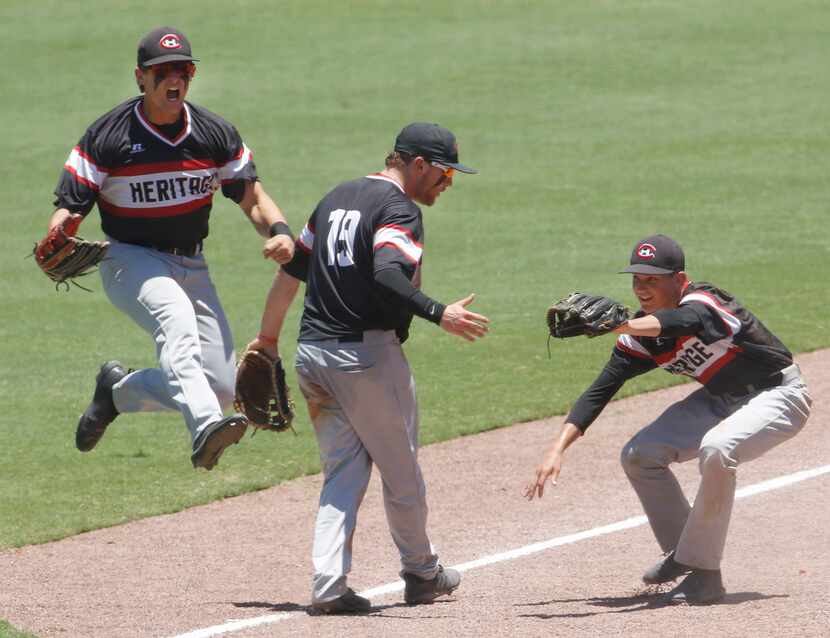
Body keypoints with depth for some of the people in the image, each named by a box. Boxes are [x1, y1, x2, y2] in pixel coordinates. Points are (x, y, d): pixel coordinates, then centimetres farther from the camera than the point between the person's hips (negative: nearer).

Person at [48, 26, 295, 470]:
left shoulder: (214, 134, 1)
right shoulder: (107, 136, -11)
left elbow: (252, 197, 4)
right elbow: (70, 205, -11)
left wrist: (279, 232, -18)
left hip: (190, 265, 5)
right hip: (130, 261, -5)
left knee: (222, 387, -2)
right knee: (177, 319, -38)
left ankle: (119, 390, 24)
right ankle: (204, 431, -59)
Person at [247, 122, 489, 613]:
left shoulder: (336, 199, 17)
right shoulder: (400, 209, -10)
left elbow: (291, 271, 20)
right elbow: (388, 275, -28)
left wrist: (268, 339, 26)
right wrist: (439, 314, -34)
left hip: (313, 353, 7)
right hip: (367, 354, -7)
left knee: (343, 471, 9)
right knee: (401, 470, 10)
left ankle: (329, 585, -5)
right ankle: (421, 573, 24)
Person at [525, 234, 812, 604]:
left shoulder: (702, 302, -30)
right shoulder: (640, 338, -8)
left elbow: (680, 322, -55)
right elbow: (599, 392, -10)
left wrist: (615, 326, -72)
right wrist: (558, 448, -22)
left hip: (777, 395, -8)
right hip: (719, 399, 8)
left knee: (716, 450, -35)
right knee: (640, 455, -4)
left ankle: (704, 572, -21)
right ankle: (682, 554, 16)